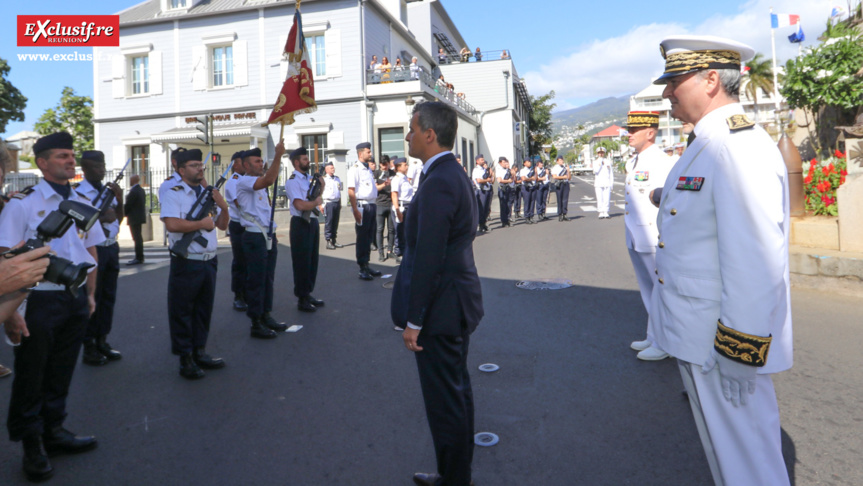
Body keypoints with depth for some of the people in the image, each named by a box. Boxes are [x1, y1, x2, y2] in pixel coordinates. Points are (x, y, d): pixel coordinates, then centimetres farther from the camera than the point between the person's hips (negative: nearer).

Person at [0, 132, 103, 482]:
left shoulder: (83, 204, 8)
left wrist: (90, 294, 12)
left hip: (76, 300, 5)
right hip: (38, 301, -4)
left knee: (61, 373, 16)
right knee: (30, 376, 9)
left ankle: (54, 431, 33)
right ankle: (31, 445, 26)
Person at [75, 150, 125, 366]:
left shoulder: (108, 190, 13)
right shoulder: (78, 193, -9)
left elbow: (119, 219, 16)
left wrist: (119, 200, 1)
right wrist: (101, 218, -22)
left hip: (111, 248, 7)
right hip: (92, 250, -7)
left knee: (108, 298, 11)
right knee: (92, 299, -1)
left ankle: (102, 342, 21)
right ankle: (89, 347, 9)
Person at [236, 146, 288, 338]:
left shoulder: (259, 183, 20)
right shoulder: (243, 181, -10)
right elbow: (268, 180, -29)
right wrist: (278, 155, -29)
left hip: (268, 236, 9)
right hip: (254, 237, -9)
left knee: (268, 279, 13)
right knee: (256, 281, -3)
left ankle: (266, 316, 24)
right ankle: (256, 324, 5)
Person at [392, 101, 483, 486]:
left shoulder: (438, 184, -21)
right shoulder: (456, 175, 11)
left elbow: (428, 259, -25)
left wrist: (413, 320, -19)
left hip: (440, 308, -11)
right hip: (458, 302, 11)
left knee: (444, 398, 5)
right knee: (457, 390, 21)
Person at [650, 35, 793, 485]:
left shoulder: (740, 147, -22)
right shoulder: (705, 144, 10)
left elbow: (756, 261, -27)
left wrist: (740, 352, -24)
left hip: (719, 340, -10)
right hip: (694, 331, 10)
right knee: (719, 439, 25)